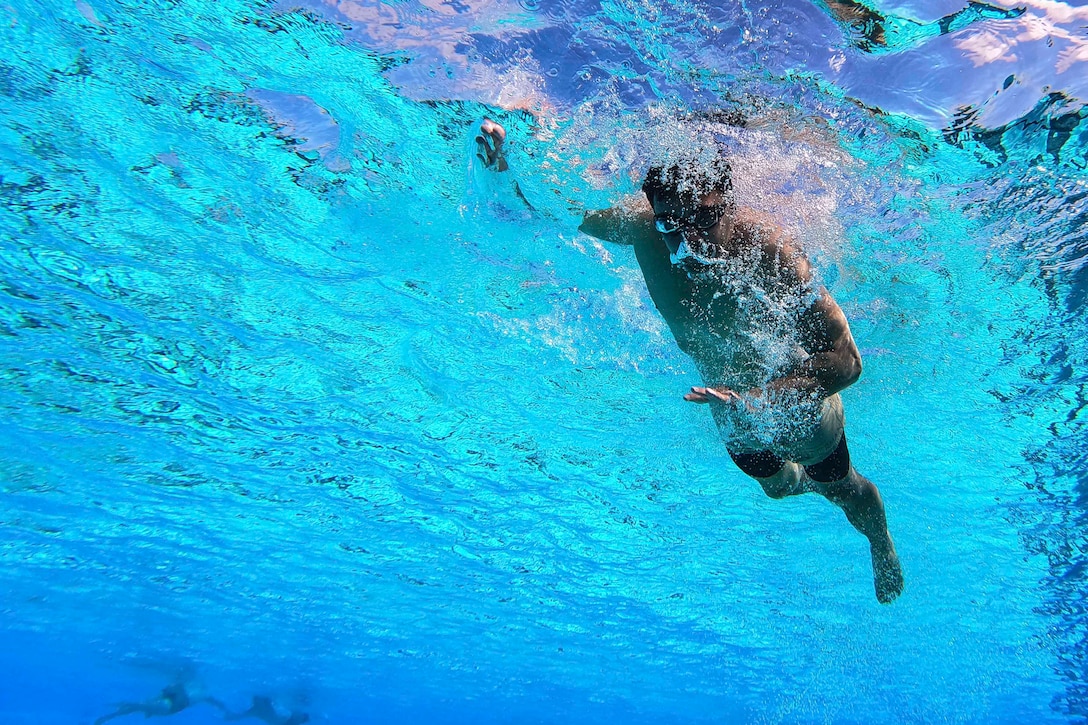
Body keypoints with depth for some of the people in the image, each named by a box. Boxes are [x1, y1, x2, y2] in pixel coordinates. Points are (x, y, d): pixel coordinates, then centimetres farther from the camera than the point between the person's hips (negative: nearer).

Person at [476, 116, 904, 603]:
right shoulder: (644, 228, -30)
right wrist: (504, 169, -36)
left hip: (799, 404, -3)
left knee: (845, 490, 27)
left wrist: (763, 397, -54)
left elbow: (846, 360, -40)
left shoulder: (769, 250, -41)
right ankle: (808, 480, 73)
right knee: (775, 485, 34)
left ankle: (881, 544, 64)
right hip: (731, 409, 4)